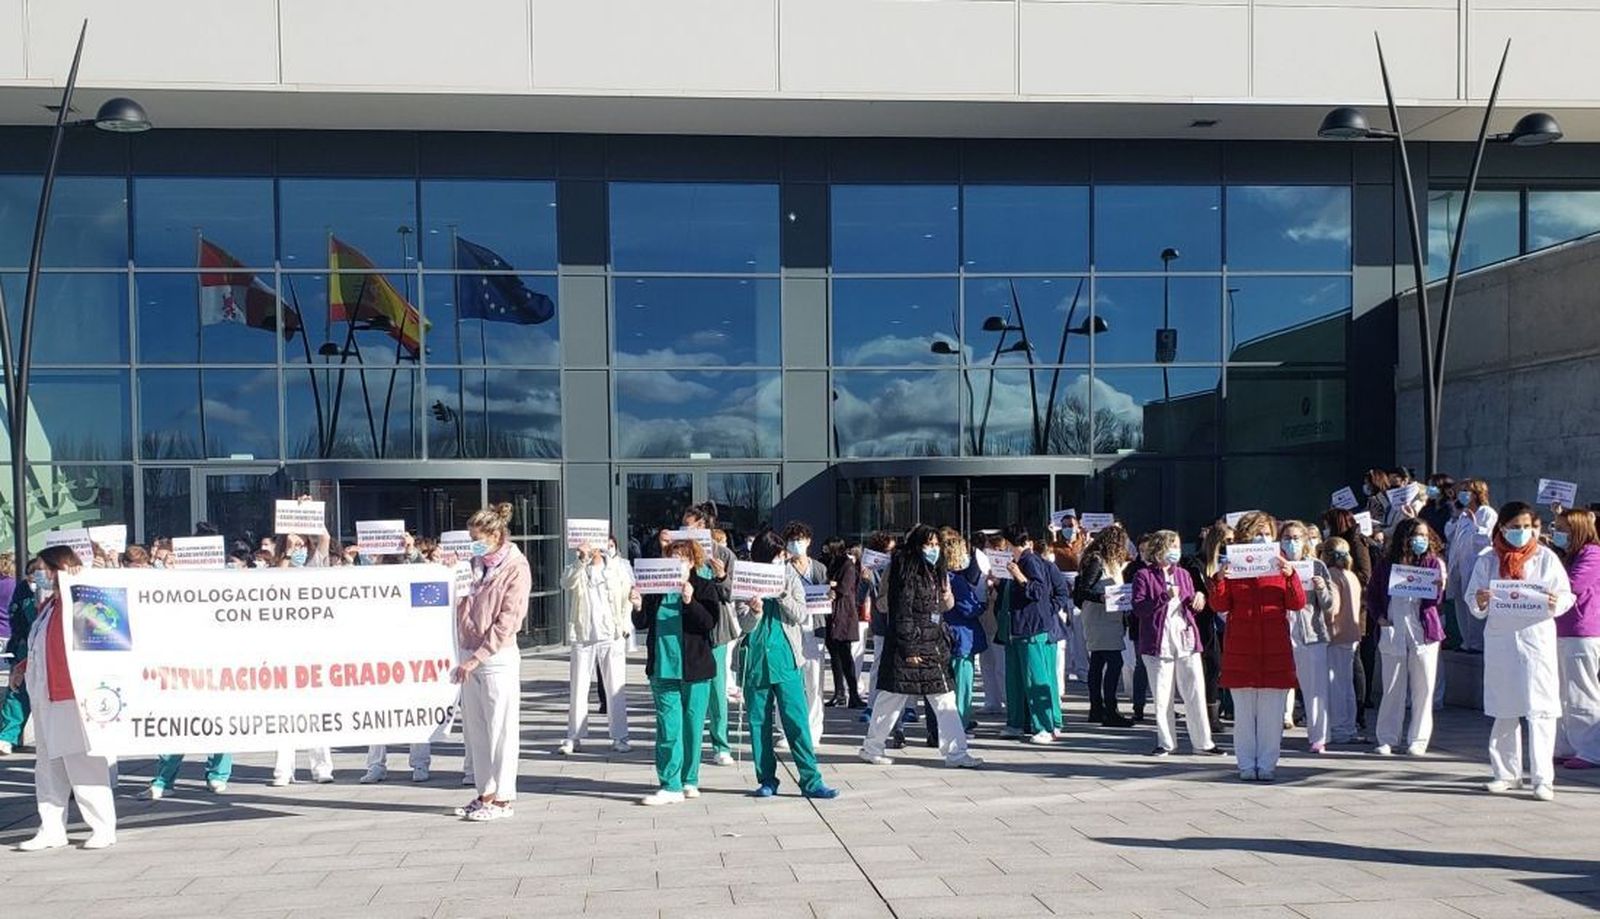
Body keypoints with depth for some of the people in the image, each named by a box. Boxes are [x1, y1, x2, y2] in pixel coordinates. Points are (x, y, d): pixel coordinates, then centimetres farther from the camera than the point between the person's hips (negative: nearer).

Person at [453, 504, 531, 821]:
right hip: (470, 656, 7)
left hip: (499, 658, -7)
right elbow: (460, 606, 23)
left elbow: (507, 621, -14)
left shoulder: (516, 569, -7)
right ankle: (485, 794, 17)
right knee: (475, 730, 9)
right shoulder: (475, 565, 14)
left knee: (500, 729, -2)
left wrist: (477, 657, -17)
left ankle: (503, 798, 4)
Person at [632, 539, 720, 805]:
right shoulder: (657, 588, 6)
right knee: (668, 728, -2)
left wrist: (690, 601, -25)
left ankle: (689, 781, 20)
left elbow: (709, 623, -12)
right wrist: (638, 607, -12)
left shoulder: (705, 588, -1)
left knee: (692, 726, 7)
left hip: (695, 668, -2)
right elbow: (642, 624, 9)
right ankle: (670, 786, -2)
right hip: (663, 667, 2)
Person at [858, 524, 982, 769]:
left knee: (944, 699, 3)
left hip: (933, 645, 8)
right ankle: (871, 748, 13)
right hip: (911, 645, -8)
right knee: (893, 698, 1)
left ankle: (956, 753, 5)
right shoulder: (907, 572, -12)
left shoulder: (934, 573, 14)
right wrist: (908, 649, -17)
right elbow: (902, 611, -15)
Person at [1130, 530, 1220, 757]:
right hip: (1159, 643, -4)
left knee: (1195, 694, 2)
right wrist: (1165, 597, -18)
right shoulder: (1144, 576, -2)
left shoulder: (1183, 574, 16)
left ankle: (1202, 742, 10)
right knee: (1162, 697, 2)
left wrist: (1198, 598, 0)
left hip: (1186, 640, 4)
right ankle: (1166, 742, 13)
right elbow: (1138, 608, -11)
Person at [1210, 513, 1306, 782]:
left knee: (1271, 711, 1)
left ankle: (1267, 764, 8)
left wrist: (1290, 576, -14)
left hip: (1275, 648, 0)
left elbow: (1298, 603, 1)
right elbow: (1221, 606, 2)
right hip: (1241, 647, 0)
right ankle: (1246, 764, 9)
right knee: (1243, 710, 3)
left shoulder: (1280, 565, 8)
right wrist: (1219, 580, -15)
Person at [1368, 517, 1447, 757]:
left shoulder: (1433, 563, 2)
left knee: (1422, 689, 2)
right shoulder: (1387, 564, 5)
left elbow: (1435, 600, -9)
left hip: (1423, 633, -1)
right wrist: (1379, 616, 1)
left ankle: (1418, 740, 9)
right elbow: (1372, 594, 16)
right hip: (1392, 632, 1)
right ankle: (1387, 739, 11)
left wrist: (1440, 587, -29)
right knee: (1392, 689, 5)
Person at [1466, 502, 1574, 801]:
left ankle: (1543, 778, -5)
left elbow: (1566, 595, 2)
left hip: (1537, 638, -2)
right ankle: (1506, 772, 19)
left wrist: (1555, 603, -20)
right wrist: (1479, 602, -15)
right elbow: (1472, 600, 8)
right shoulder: (1488, 561, 8)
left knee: (1540, 710, -7)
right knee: (1503, 711, 9)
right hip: (1499, 640, 2)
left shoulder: (1546, 558, 3)